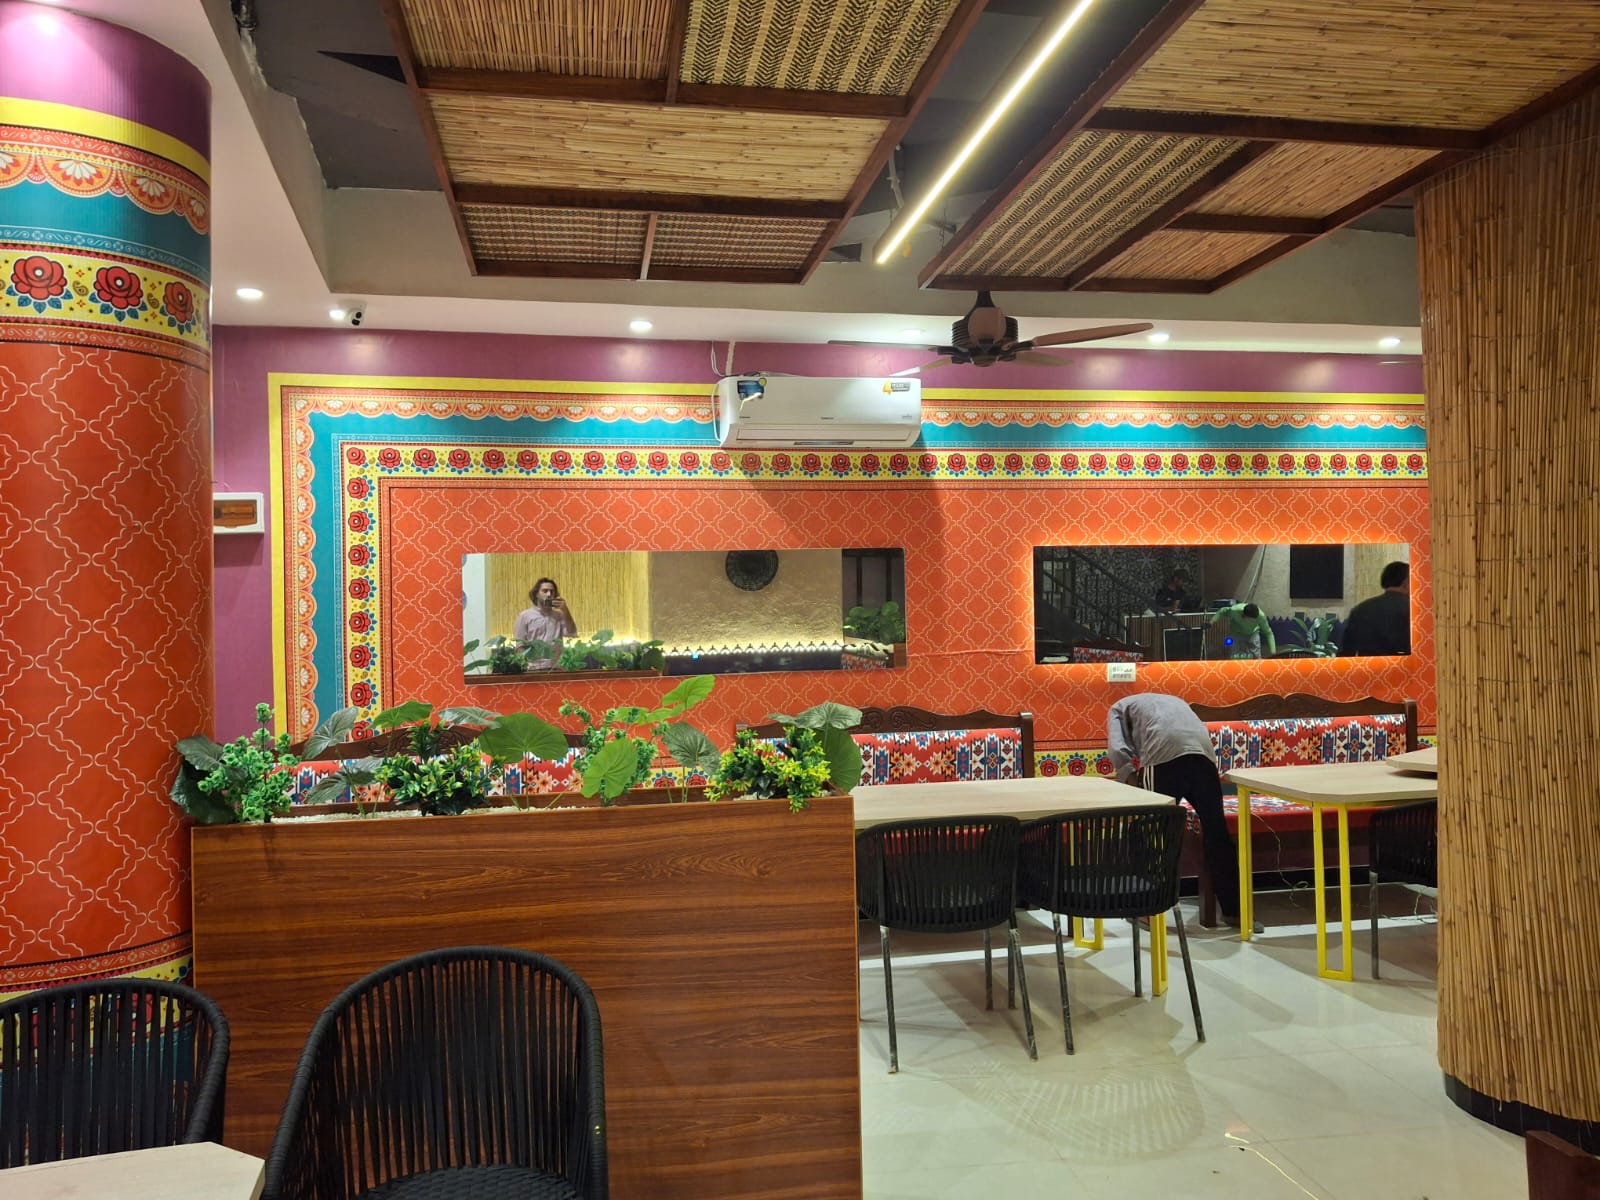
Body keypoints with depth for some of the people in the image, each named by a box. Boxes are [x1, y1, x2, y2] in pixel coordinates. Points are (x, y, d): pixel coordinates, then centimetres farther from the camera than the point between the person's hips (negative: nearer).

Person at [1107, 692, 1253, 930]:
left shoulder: (1119, 708, 28)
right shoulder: (1173, 701, 44)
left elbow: (1118, 751, 8)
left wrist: (1132, 785, 18)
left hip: (1165, 754, -4)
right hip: (1203, 752, 5)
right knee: (1216, 832, 14)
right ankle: (1234, 910, 22)